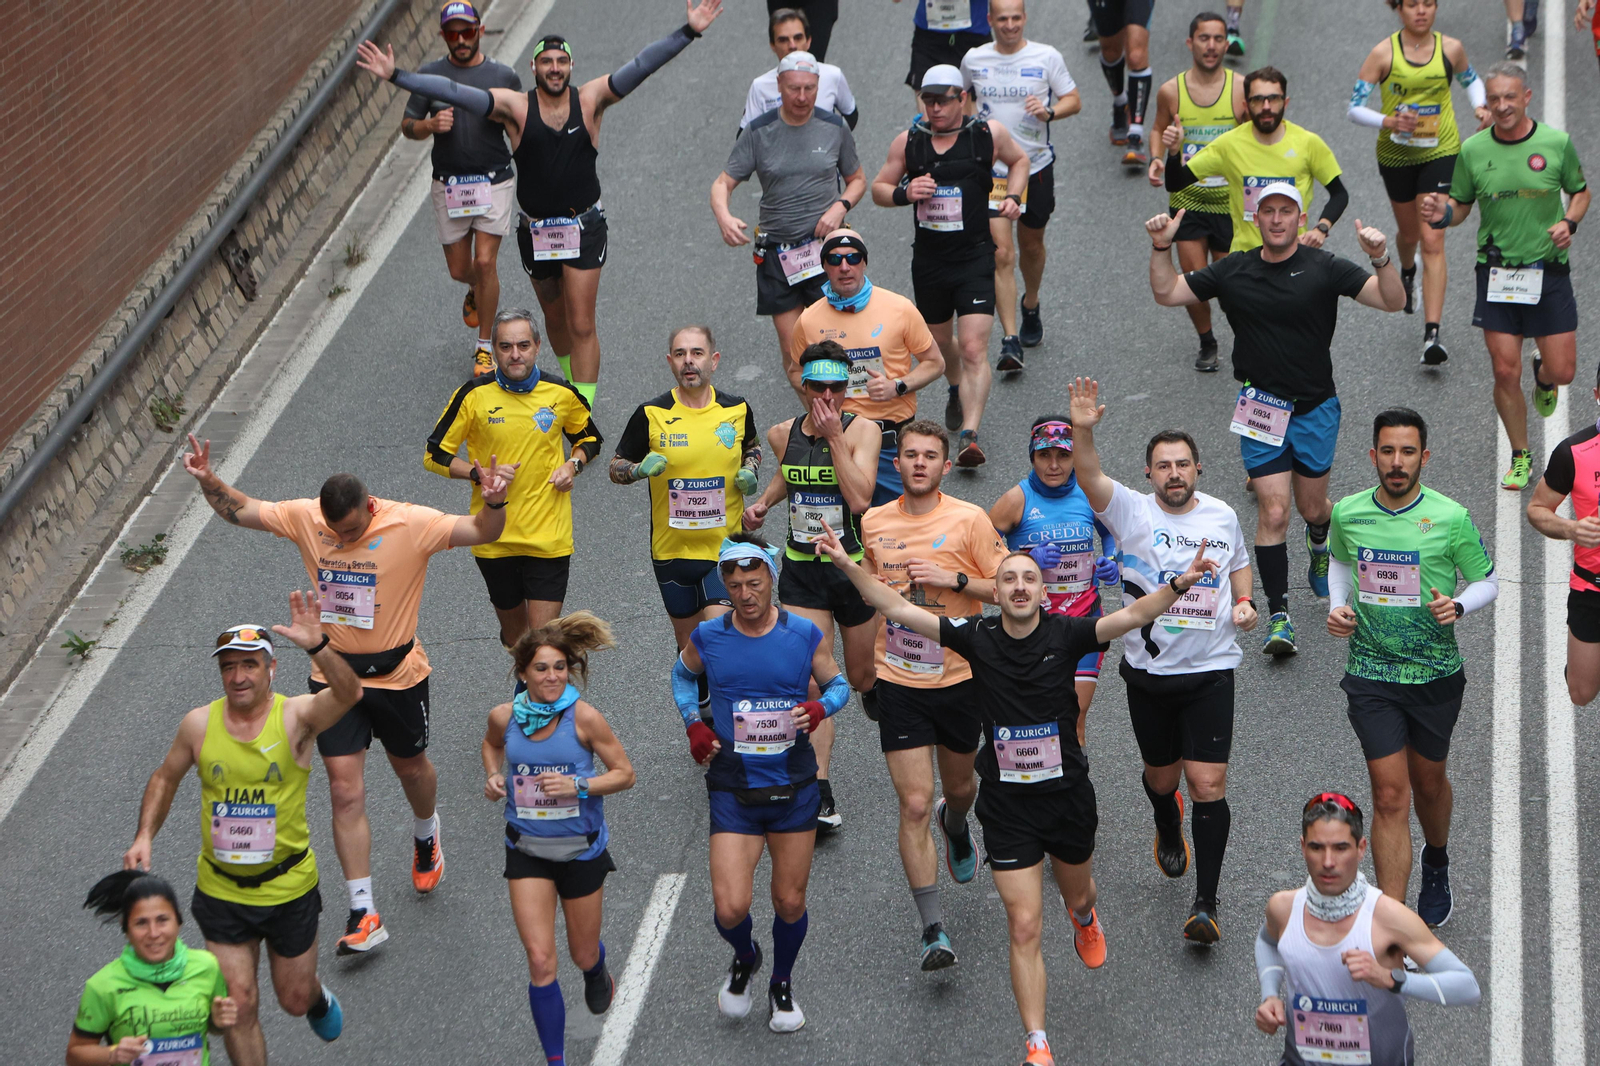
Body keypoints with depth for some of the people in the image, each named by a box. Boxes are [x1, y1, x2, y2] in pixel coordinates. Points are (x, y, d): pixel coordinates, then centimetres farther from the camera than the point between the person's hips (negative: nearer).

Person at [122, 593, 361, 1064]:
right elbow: (165, 778, 11)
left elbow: (348, 694, -37)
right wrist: (144, 836, -3)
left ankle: (318, 997, 54)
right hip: (221, 892, 1)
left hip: (289, 888, -1)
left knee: (295, 1000, 17)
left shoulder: (296, 717, -16)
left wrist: (317, 646, -55)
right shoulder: (199, 724, -7)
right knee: (239, 1006, 0)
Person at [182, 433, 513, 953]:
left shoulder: (411, 524, -19)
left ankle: (425, 835, 57)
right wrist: (209, 480, -16)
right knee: (345, 792, -5)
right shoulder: (305, 518, -9)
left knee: (410, 767, 21)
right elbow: (240, 510, 1)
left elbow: (482, 532, -25)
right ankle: (363, 913, -1)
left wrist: (494, 503, -46)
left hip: (397, 675, -2)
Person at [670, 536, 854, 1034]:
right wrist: (693, 724, 2)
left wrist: (820, 707, -13)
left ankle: (782, 983, 36)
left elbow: (838, 683, 10)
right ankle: (744, 957, 25)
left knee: (790, 903, 9)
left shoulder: (805, 635, -5)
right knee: (730, 908, -11)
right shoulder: (708, 638, -4)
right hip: (733, 791, 0)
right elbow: (682, 674, 18)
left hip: (794, 788, 1)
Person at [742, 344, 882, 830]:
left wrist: (834, 436, -26)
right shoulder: (783, 434, 1)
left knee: (860, 677, 15)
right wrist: (763, 501, 8)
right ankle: (820, 795, -10)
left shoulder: (862, 430, -12)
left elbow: (859, 500, -26)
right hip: (801, 571, 2)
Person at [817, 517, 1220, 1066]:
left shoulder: (1064, 634, -10)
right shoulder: (978, 637, -9)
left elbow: (1131, 616, -21)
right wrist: (849, 566, -19)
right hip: (1007, 806, -1)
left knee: (1077, 895, 26)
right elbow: (901, 611, -10)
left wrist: (1179, 584, -37)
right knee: (1025, 927, -6)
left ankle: (1086, 921, 66)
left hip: (1067, 796, 1)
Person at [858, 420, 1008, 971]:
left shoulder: (968, 520, -8)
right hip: (898, 684, 0)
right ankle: (933, 929, -6)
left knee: (959, 787, 19)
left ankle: (956, 824, 58)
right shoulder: (874, 523, 2)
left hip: (958, 679, 0)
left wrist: (953, 578, -21)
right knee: (915, 805, -8)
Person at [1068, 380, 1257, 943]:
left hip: (1211, 669, 0)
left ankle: (1206, 904, -3)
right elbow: (1090, 478, -26)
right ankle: (1168, 832, 54)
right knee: (1162, 775, 17)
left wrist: (1244, 605, 3)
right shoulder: (1131, 512, -7)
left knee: (1208, 784, -9)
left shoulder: (1222, 516, 2)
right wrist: (1083, 430, -45)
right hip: (1149, 669, 0)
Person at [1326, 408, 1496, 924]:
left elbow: (1488, 581, 2)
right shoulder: (1348, 514, -4)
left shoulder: (1451, 518, -11)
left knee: (1428, 783, 18)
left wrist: (1458, 605, -18)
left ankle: (1437, 863, 51)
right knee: (1389, 795, -6)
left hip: (1436, 673, 0)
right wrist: (1338, 606, 1)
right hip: (1371, 673, 0)